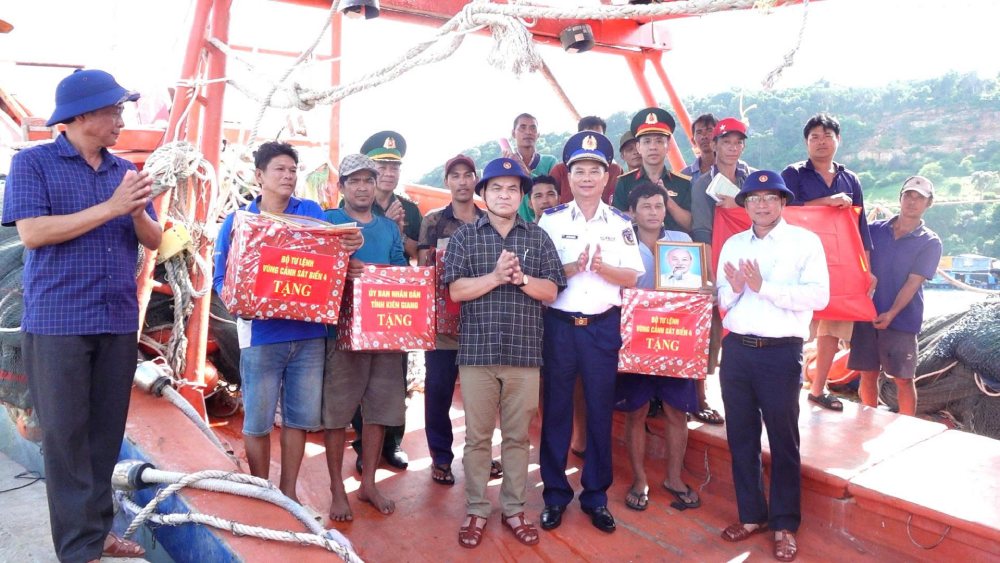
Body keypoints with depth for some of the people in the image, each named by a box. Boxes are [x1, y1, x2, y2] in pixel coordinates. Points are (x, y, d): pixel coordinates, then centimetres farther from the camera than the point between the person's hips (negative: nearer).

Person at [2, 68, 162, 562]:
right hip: (57, 323, -5)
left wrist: (138, 213, -12)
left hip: (119, 322, 5)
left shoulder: (125, 170, 12)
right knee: (65, 435, 0)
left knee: (106, 432, 10)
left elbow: (153, 240, 10)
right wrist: (110, 207, -17)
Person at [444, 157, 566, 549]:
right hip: (477, 351, -1)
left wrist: (521, 278, -14)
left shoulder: (538, 238, 8)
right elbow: (456, 290, -4)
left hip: (524, 353, 1)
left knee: (518, 436, 10)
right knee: (477, 436, 7)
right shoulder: (465, 236, 4)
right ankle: (476, 510, 21)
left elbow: (551, 291, 3)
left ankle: (514, 509, 24)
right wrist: (496, 276, -15)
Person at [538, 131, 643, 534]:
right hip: (559, 324, -1)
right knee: (556, 409, 6)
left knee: (600, 410, 8)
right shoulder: (550, 220, 1)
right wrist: (569, 268, -17)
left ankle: (595, 496, 22)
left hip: (603, 326, 1)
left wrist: (602, 268, -16)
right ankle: (555, 494, 20)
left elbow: (631, 278, 2)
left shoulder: (621, 223, 5)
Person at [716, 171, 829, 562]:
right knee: (741, 436, 12)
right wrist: (734, 289, -12)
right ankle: (752, 515, 28)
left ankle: (785, 525, 21)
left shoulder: (805, 241, -3)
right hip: (736, 350, 5)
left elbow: (819, 295, -15)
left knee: (783, 440, 7)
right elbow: (721, 300, 10)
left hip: (782, 352, -4)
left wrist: (763, 287, -18)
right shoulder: (732, 245, 11)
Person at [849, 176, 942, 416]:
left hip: (902, 321, -3)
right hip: (867, 315, 3)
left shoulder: (930, 242, -1)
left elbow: (913, 282, -9)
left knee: (903, 379, 3)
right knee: (867, 375, 8)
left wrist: (891, 313, -19)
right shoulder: (875, 229, 8)